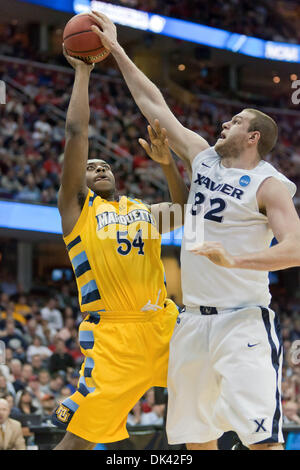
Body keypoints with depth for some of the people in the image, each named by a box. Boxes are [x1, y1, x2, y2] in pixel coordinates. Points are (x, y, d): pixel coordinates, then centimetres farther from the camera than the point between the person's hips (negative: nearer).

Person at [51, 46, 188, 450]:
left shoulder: (144, 211, 22)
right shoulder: (76, 207, 8)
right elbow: (76, 132, 1)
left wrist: (167, 163, -5)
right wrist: (82, 73, 5)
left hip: (164, 324, 5)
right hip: (113, 334, -5)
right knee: (78, 438, -9)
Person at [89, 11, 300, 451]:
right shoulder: (205, 159, 13)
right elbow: (155, 106, 18)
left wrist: (233, 260, -31)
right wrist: (116, 50, 19)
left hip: (243, 322, -7)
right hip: (194, 320, 7)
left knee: (261, 437, -19)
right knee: (194, 435, 9)